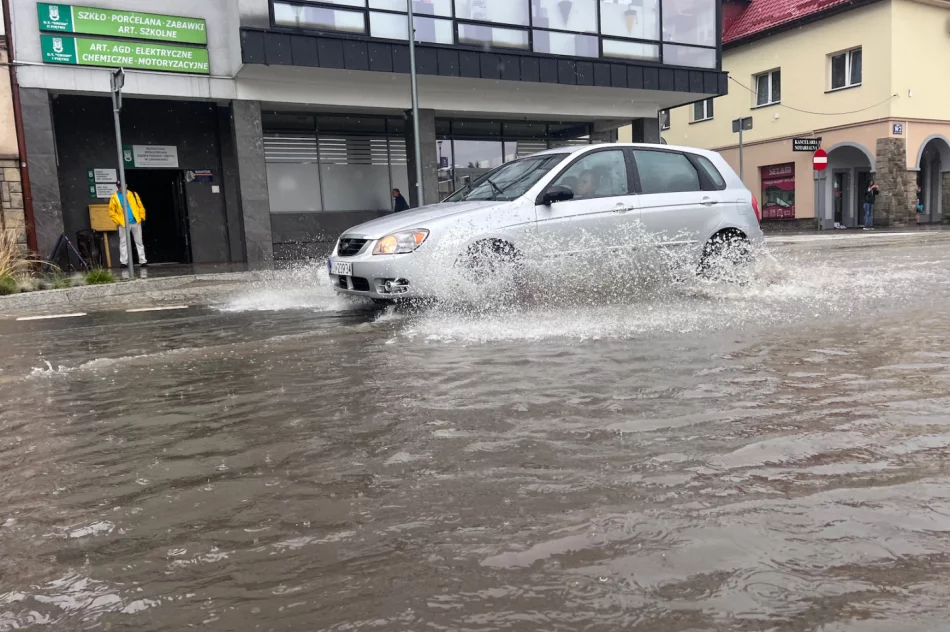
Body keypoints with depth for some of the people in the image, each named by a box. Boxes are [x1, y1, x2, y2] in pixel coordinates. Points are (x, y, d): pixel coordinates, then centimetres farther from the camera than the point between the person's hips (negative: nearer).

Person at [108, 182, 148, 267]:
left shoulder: (133, 194, 7)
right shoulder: (114, 197, 1)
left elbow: (140, 206, 7)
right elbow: (112, 212, 1)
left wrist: (142, 218, -1)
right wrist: (118, 221, -8)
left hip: (136, 222, 1)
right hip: (123, 224, -1)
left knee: (139, 242, 6)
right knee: (123, 243, 2)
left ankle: (142, 261, 11)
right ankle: (123, 262, 5)